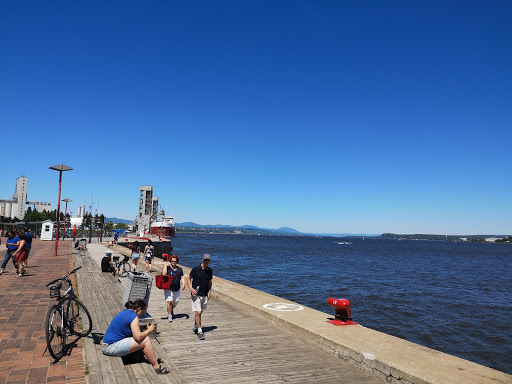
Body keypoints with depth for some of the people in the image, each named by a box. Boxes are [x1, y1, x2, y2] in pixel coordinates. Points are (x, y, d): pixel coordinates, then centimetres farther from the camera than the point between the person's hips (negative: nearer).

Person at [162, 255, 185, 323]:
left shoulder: (179, 269, 9)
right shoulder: (167, 267, -4)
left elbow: (182, 277, 8)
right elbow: (164, 274, -21)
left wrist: (183, 284, -6)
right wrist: (165, 265, -17)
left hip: (177, 289, 5)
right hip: (168, 288, -5)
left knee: (176, 301, 14)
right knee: (169, 301, -12)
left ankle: (171, 310, 43)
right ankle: (169, 315, -1)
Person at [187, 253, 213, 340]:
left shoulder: (210, 271, 3)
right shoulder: (195, 269, -10)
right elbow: (188, 279, -2)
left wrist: (209, 293, 6)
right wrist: (191, 288, -16)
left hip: (204, 295, 5)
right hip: (196, 294, -5)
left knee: (200, 312, 16)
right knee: (198, 313, -10)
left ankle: (195, 327, 36)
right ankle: (199, 331, 0)